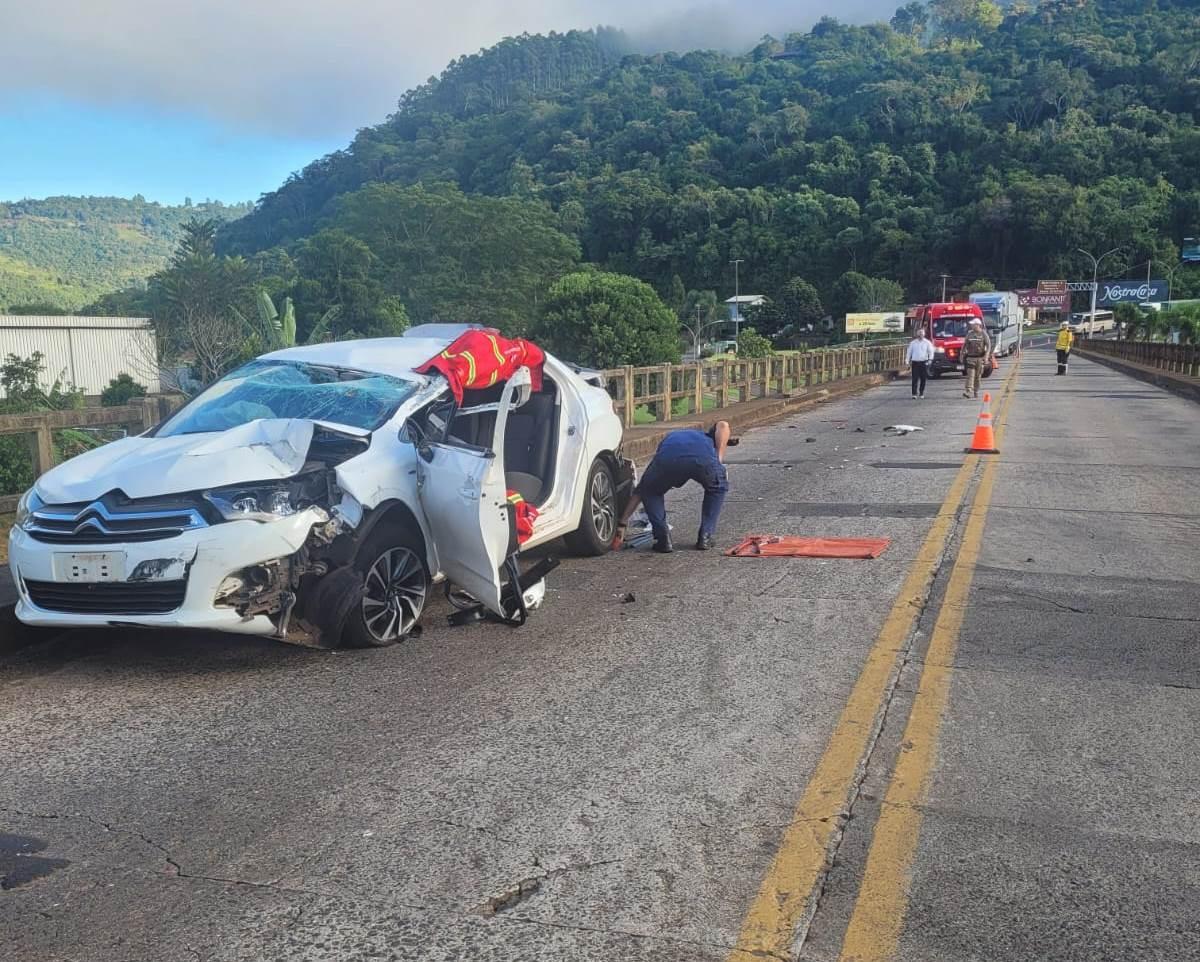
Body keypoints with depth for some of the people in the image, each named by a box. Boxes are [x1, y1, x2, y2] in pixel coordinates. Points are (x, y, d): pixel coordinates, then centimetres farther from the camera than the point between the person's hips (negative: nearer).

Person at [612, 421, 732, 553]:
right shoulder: (706, 436, 44)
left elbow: (639, 491, 40)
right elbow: (722, 425, 16)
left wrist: (622, 524, 42)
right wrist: (719, 460, 13)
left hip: (668, 459, 1)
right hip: (704, 457, 0)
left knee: (651, 492, 32)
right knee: (718, 488, 33)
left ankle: (663, 539, 18)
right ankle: (705, 537, 24)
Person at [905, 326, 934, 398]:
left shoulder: (927, 342, 6)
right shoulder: (913, 343, 9)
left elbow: (930, 351, 2)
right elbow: (909, 352, 12)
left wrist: (930, 359, -12)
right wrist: (908, 361, 7)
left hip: (924, 362, 0)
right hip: (915, 362, 0)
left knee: (923, 379, 3)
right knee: (915, 378, -7)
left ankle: (921, 393, 13)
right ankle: (914, 393, -8)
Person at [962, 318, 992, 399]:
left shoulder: (983, 334, -2)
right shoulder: (969, 334, 6)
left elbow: (988, 345, -6)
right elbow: (965, 345, 13)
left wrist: (986, 356, -16)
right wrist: (962, 355, 12)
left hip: (980, 358, -1)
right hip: (970, 358, 1)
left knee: (978, 376, 6)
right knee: (970, 375, -10)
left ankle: (976, 392, 17)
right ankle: (968, 392, -19)